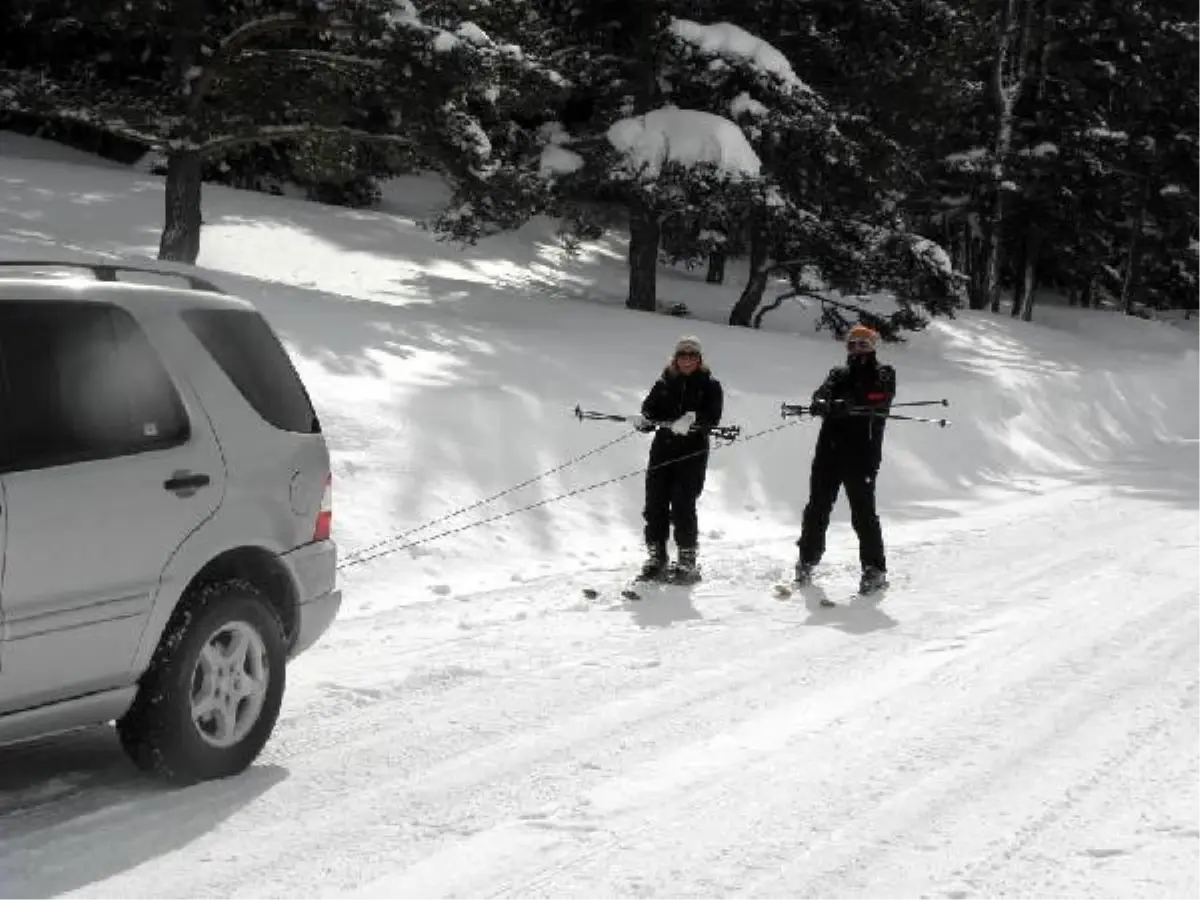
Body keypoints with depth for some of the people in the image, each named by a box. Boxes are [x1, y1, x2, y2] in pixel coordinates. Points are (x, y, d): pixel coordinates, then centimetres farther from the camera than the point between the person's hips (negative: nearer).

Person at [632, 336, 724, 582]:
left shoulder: (710, 385, 5)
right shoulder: (664, 384, 14)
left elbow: (713, 416, -8)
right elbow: (650, 408, 7)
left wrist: (693, 420, -27)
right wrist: (644, 420, -16)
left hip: (692, 451, -3)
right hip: (663, 448, 3)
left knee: (683, 506, -9)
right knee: (655, 502, 0)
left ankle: (687, 559, 3)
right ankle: (656, 556, 13)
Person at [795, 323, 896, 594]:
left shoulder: (883, 375, 8)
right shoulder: (838, 374, 20)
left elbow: (879, 399, -13)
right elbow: (823, 393, 0)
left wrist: (846, 405, -31)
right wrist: (821, 403, -26)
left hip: (862, 452, -4)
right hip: (830, 449, 4)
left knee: (863, 511, -7)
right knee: (817, 507, 6)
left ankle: (875, 569, -1)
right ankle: (808, 559, 21)